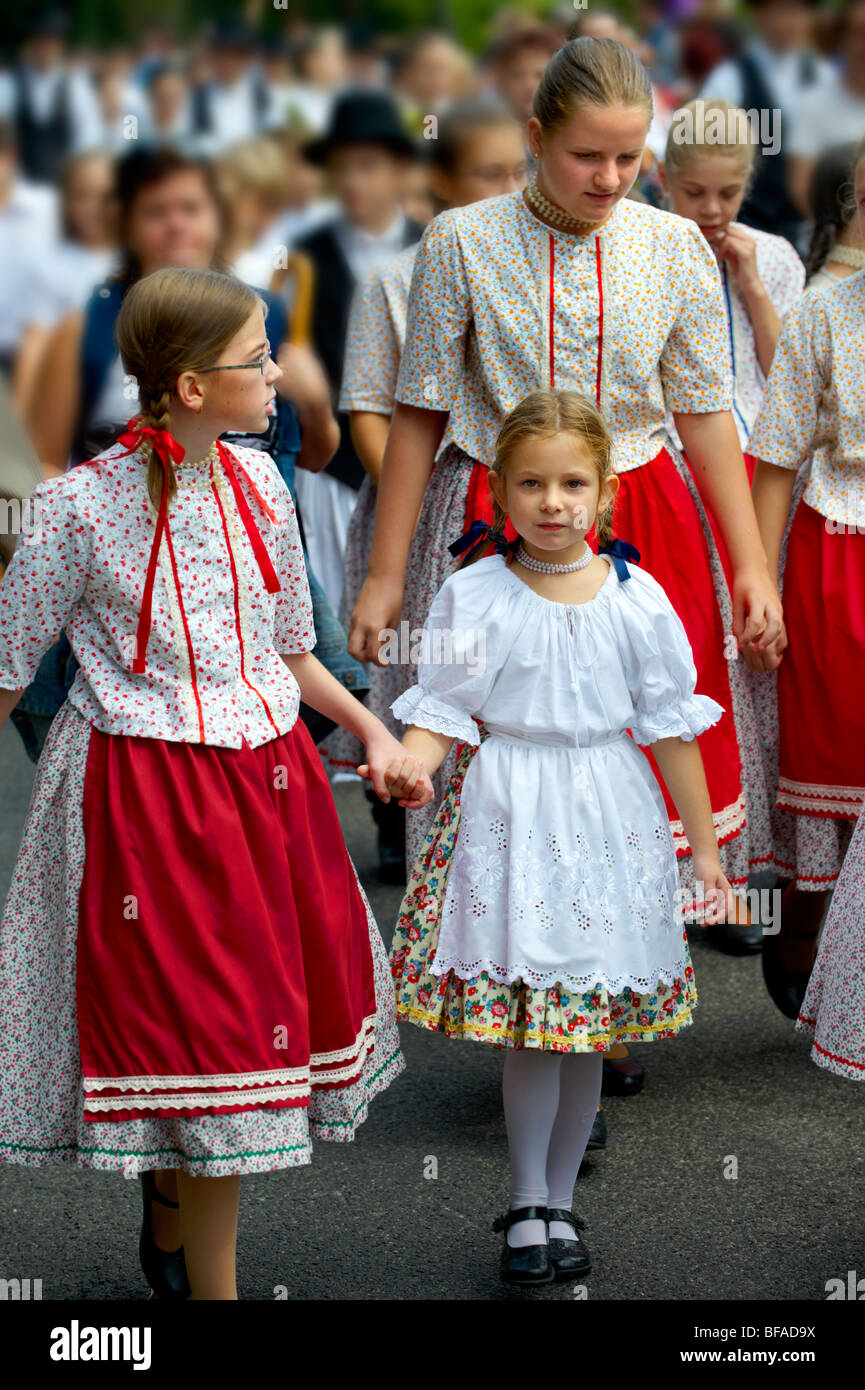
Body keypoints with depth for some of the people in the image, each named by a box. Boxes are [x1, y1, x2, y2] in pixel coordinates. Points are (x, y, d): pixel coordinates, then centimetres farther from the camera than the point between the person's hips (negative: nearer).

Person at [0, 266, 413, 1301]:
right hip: (146, 789, -6)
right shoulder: (83, 505, -14)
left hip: (267, 774, 6)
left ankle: (171, 1220, 36)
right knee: (206, 1027, -4)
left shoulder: (254, 481, 3)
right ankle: (212, 1285, 11)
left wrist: (369, 728, 7)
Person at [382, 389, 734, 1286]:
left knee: (586, 1023, 8)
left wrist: (702, 842, 7)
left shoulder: (636, 600, -1)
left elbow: (671, 728, 4)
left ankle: (556, 1202, 22)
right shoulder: (474, 597, -4)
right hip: (508, 817, -2)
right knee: (529, 1022, -4)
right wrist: (409, 764, -26)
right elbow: (444, 711, -4)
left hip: (608, 819, 2)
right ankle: (528, 1207, 7)